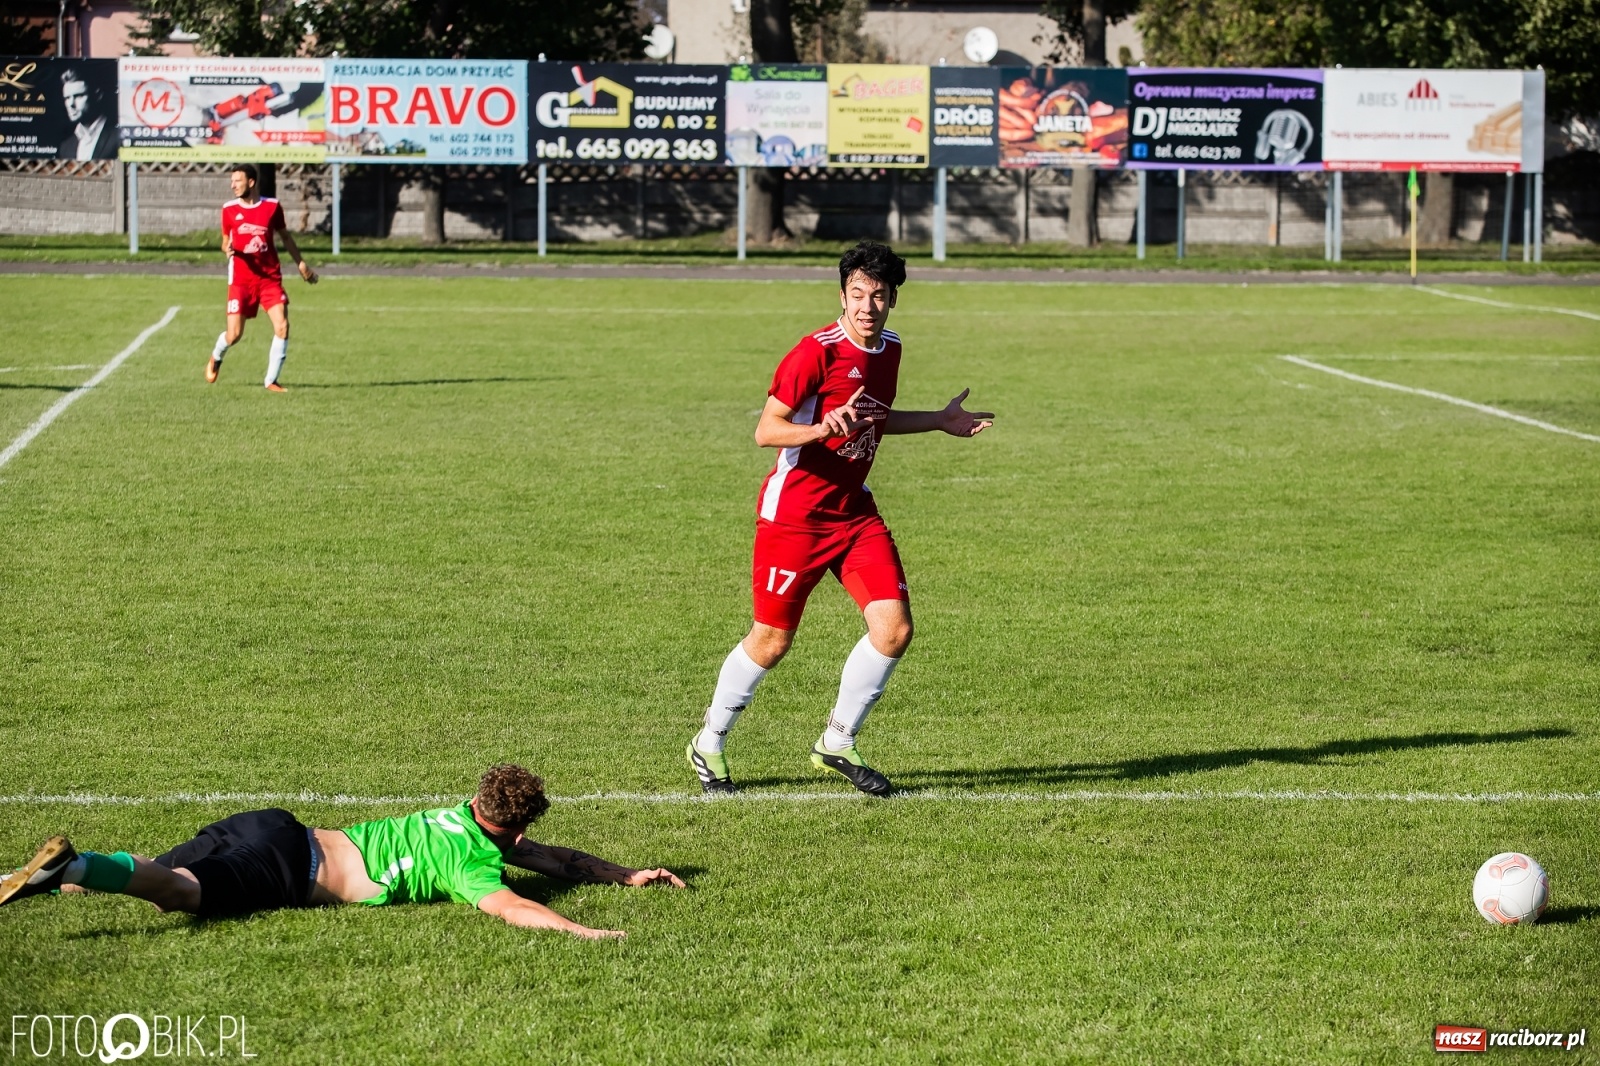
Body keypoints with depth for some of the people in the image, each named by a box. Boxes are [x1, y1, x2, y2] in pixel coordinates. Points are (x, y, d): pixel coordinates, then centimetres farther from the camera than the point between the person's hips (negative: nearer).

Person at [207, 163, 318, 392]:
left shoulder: (272, 206, 1)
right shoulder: (229, 209, 1)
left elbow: (285, 236, 15)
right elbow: (225, 242, 11)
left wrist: (300, 263, 14)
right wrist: (228, 250, -12)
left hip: (270, 278, 1)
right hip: (241, 279, -1)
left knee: (282, 326, -13)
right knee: (234, 335, -3)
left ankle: (271, 381, -1)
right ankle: (216, 358, 32)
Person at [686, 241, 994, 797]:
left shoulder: (889, 349, 7)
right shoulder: (817, 351, -17)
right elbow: (766, 430, -19)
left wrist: (940, 420, 20)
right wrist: (818, 431, -35)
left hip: (854, 511, 7)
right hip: (794, 513, -7)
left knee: (894, 629, -6)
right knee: (772, 640, 0)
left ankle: (836, 744, 11)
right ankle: (708, 746, 22)